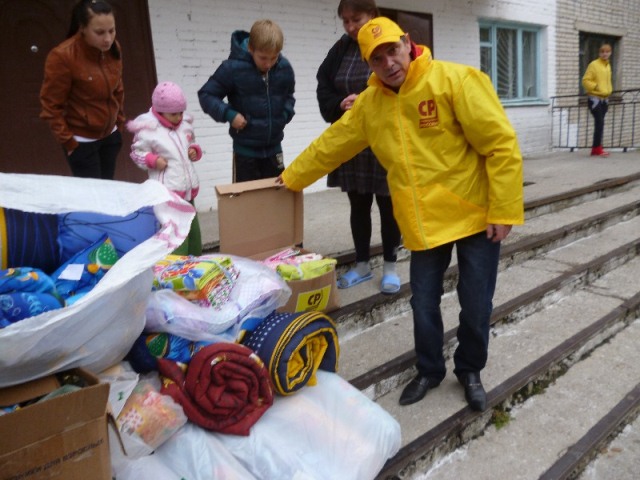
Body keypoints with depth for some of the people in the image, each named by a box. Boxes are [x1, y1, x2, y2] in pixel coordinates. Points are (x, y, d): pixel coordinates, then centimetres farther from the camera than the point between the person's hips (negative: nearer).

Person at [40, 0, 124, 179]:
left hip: (110, 136, 5)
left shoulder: (113, 48, -5)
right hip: (81, 141, -5)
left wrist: (119, 122, 12)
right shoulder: (62, 56, -22)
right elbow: (51, 106, -14)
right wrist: (68, 141, -12)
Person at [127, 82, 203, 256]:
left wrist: (195, 151, 1)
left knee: (192, 229, 18)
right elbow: (137, 153, -3)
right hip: (166, 191, -7)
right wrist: (153, 160, -19)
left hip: (188, 187, 7)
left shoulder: (185, 124, 6)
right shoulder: (147, 130, -11)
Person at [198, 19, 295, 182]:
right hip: (245, 149, -3)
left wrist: (286, 113, -4)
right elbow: (206, 95, -7)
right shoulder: (233, 67, -15)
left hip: (273, 147, 4)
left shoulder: (284, 68, -5)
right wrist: (228, 114, -19)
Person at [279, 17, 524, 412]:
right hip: (424, 222, 4)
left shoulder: (455, 80, -14)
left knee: (475, 305, 7)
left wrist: (504, 210, -18)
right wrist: (293, 177, 24)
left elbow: (501, 146, -16)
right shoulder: (369, 103, 3)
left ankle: (470, 371, 32)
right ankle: (430, 371, 34)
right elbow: (332, 144, 16)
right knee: (424, 304, 10)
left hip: (475, 214, -4)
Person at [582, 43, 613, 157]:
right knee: (599, 123, -12)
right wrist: (595, 87, -20)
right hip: (595, 99, -7)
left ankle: (597, 148, 14)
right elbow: (585, 80, -13)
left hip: (605, 99, 7)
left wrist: (608, 90, 13)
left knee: (599, 123, 9)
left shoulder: (608, 65, 14)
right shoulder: (593, 64, -9)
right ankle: (597, 149, -8)